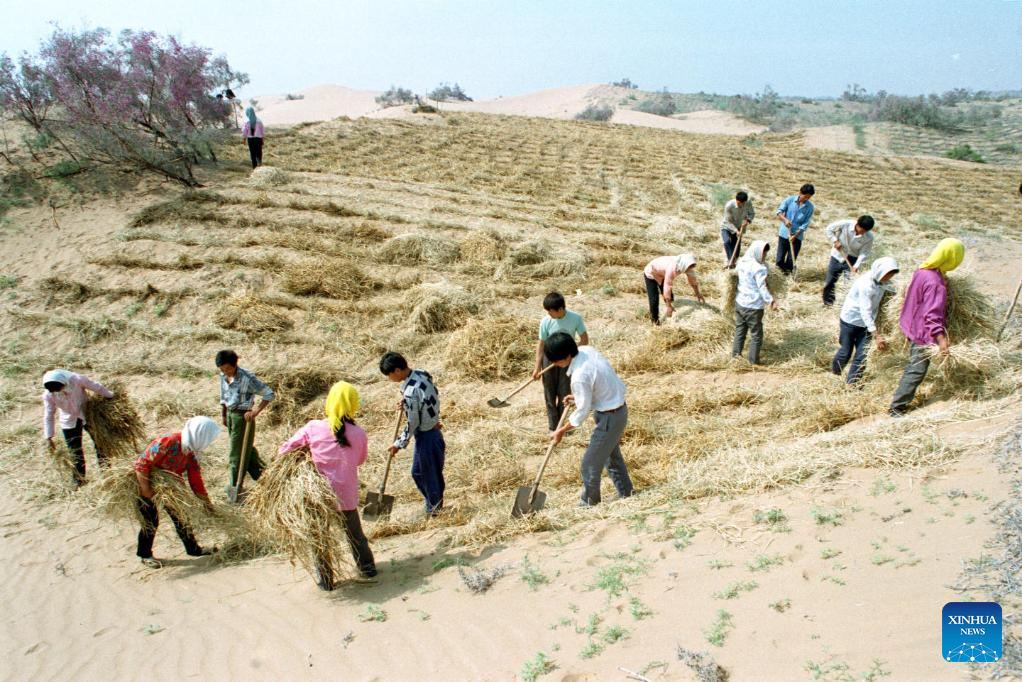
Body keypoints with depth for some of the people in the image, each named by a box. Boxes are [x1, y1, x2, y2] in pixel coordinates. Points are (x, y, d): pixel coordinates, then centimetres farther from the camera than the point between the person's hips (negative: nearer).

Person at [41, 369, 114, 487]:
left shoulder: (77, 380, -28)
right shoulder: (48, 395, -21)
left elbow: (97, 387, -15)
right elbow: (48, 416, -13)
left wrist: (112, 397, -5)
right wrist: (48, 438, -14)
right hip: (69, 423, 1)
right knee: (75, 453, 6)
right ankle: (78, 480, 23)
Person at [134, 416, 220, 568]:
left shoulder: (191, 452, -8)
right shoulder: (167, 442, -33)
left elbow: (196, 480, -1)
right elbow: (142, 463, -31)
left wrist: (207, 503, 0)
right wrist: (146, 490, -30)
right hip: (146, 483, -7)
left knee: (179, 515, 10)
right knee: (151, 521, -1)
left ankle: (193, 548, 22)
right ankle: (145, 555, 19)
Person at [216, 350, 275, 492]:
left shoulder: (247, 378, -22)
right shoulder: (223, 376, 0)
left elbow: (269, 394, -20)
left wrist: (256, 411, -23)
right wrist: (223, 415, 18)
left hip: (243, 416, -7)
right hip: (230, 414, 7)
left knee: (238, 452, 0)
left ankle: (234, 485, 11)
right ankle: (259, 472, 37)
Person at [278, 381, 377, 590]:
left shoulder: (313, 428, -12)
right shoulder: (359, 434, -11)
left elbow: (285, 449, -3)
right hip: (347, 496, 1)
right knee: (355, 533, 22)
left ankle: (325, 579, 22)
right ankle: (367, 567, 35)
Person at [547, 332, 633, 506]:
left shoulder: (580, 376, -31)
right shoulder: (587, 350, -6)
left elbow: (582, 412, -21)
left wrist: (561, 431, -8)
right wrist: (578, 396, 11)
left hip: (609, 417, -10)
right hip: (619, 408, 10)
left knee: (590, 464, 4)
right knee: (612, 455, 27)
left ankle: (589, 504, 21)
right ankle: (626, 494, 42)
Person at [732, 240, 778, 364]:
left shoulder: (742, 262, 3)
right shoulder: (759, 268, -21)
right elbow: (762, 287, -25)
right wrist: (770, 301, -30)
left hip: (739, 303, 7)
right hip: (753, 307, -7)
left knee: (739, 330, 21)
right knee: (756, 335, 7)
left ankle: (735, 355, 28)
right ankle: (753, 361, 14)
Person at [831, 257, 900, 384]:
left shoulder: (881, 282, -7)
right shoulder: (866, 283, -29)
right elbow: (865, 312, -33)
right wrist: (876, 336, -37)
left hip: (865, 323, 6)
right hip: (850, 320, -6)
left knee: (862, 356, 0)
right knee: (845, 352, 8)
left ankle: (852, 383, 11)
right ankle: (834, 374, 34)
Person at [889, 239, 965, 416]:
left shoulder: (922, 270, 0)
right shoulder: (936, 283, -28)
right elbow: (932, 314, -33)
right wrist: (941, 338, -39)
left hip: (913, 327, 10)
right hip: (923, 333, -10)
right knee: (916, 371, -3)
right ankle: (896, 408, 0)